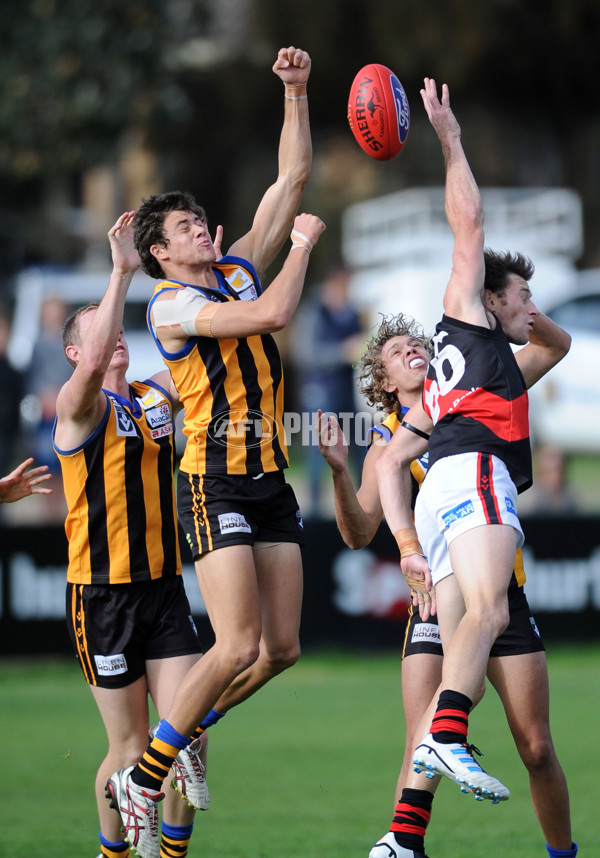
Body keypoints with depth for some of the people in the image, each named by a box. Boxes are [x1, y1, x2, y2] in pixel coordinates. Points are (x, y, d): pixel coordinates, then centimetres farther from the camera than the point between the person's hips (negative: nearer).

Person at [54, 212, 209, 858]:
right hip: (103, 595, -5)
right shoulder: (79, 406, -6)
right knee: (130, 748, 1)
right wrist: (121, 271, -31)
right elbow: (94, 365, -28)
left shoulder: (155, 395, 12)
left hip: (165, 588, 5)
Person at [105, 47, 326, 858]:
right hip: (214, 482, -7)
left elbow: (292, 176, 12)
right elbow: (275, 313, -22)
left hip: (270, 479, 7)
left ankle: (190, 726, 26)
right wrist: (304, 245, -7)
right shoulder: (169, 305, -9)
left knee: (282, 647, 4)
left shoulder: (242, 269, 12)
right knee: (239, 646, -16)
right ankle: (142, 778, -5)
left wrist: (296, 92, 3)